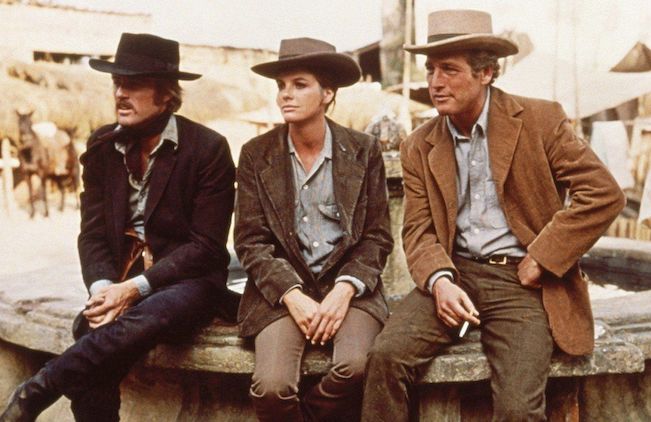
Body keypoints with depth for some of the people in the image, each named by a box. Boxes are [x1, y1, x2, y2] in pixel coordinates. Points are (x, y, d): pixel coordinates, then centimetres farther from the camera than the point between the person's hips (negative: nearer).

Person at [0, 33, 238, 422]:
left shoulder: (208, 149, -9)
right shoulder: (102, 146, 7)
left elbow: (206, 246, -12)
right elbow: (93, 233, 6)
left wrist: (135, 288, -21)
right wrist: (103, 288, -16)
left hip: (187, 283, -4)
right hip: (120, 286, 4)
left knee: (142, 319, -37)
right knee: (91, 330, -29)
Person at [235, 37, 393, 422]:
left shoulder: (364, 151, 4)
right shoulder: (256, 155, 4)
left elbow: (377, 236, 3)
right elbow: (251, 242, 1)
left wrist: (344, 290, -13)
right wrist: (293, 296, -14)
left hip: (346, 287, 1)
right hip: (282, 289, 0)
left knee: (356, 368, -28)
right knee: (271, 388, -24)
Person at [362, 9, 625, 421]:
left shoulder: (539, 119, -1)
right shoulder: (419, 147, 8)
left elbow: (604, 193, -6)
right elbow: (419, 229, 5)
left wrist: (540, 260, -10)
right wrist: (439, 280, -17)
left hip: (522, 281, -3)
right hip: (454, 274, 3)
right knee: (386, 355, -21)